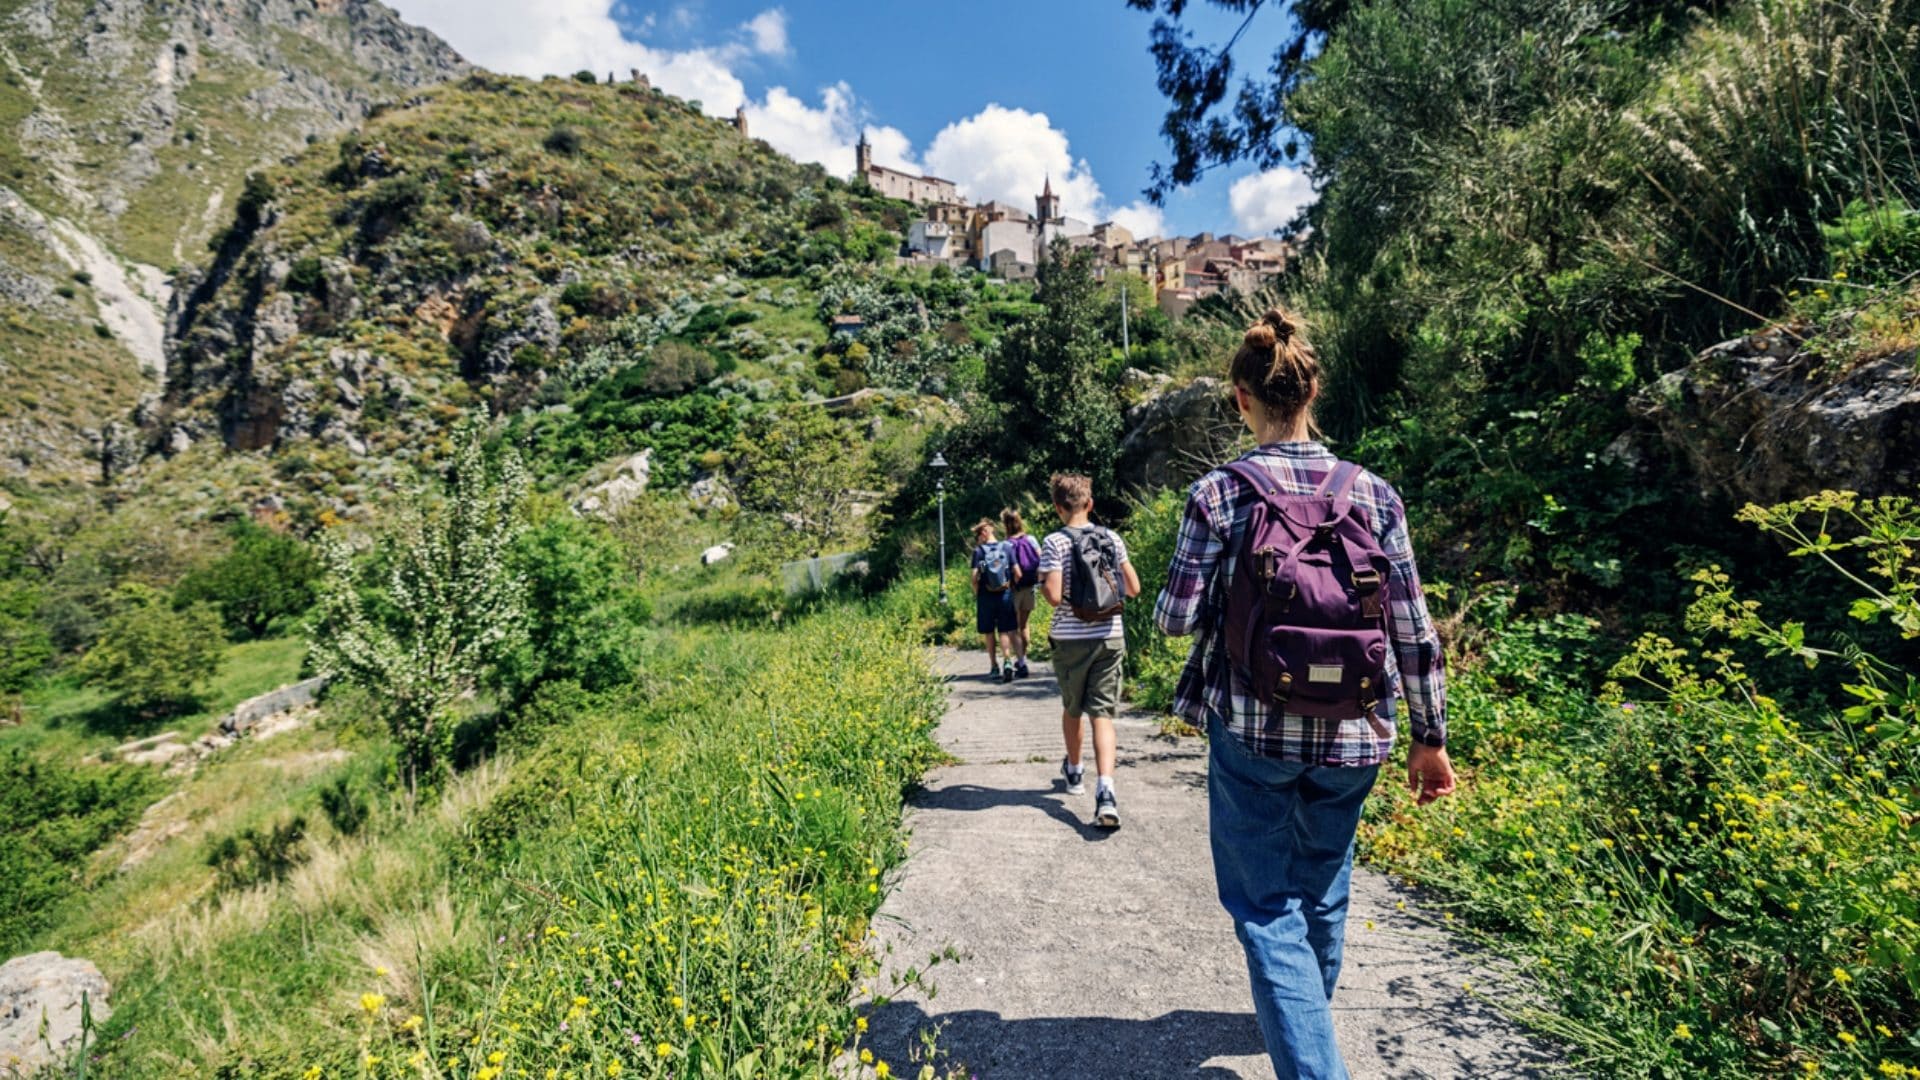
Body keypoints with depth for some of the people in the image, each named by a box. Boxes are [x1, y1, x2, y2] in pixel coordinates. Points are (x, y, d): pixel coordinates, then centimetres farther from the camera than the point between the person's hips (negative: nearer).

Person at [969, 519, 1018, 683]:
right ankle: (1007, 661, -15)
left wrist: (976, 594, 3)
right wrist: (1012, 588, 13)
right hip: (1005, 595, 1)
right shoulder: (1006, 548, 0)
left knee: (989, 632, 12)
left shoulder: (979, 551, -7)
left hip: (986, 596, -1)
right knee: (1005, 630, 6)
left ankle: (994, 667, 18)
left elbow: (975, 576, -11)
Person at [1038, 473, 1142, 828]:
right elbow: (1134, 588, 5)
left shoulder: (1054, 542, -9)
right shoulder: (1112, 539, 2)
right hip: (1110, 638, 2)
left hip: (1070, 639, -2)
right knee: (1102, 715, 1)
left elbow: (1054, 596, -17)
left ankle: (1074, 771, 39)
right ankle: (1105, 790, -17)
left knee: (1072, 709, 19)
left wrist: (1041, 582, 3)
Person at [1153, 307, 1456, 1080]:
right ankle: (1308, 1013, 52)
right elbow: (1413, 631, -1)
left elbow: (1176, 618, -9)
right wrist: (1430, 738, 9)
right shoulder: (1374, 495, -3)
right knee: (1324, 888, 26)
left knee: (1267, 904, 11)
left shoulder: (1217, 495, -11)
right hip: (1351, 735, 4)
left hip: (1251, 731, -4)